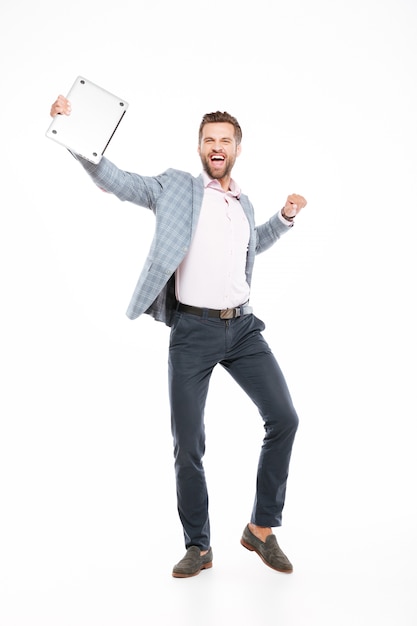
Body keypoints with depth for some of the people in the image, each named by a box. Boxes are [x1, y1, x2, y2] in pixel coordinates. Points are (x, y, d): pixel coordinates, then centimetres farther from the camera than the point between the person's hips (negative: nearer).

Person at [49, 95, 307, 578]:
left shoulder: (244, 203, 15)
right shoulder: (177, 187, 1)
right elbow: (114, 180, -8)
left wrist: (285, 217, 22)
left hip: (242, 325, 4)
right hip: (193, 330, -4)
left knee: (284, 418, -3)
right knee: (188, 444, -1)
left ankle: (261, 528, 14)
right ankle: (198, 547, 18)